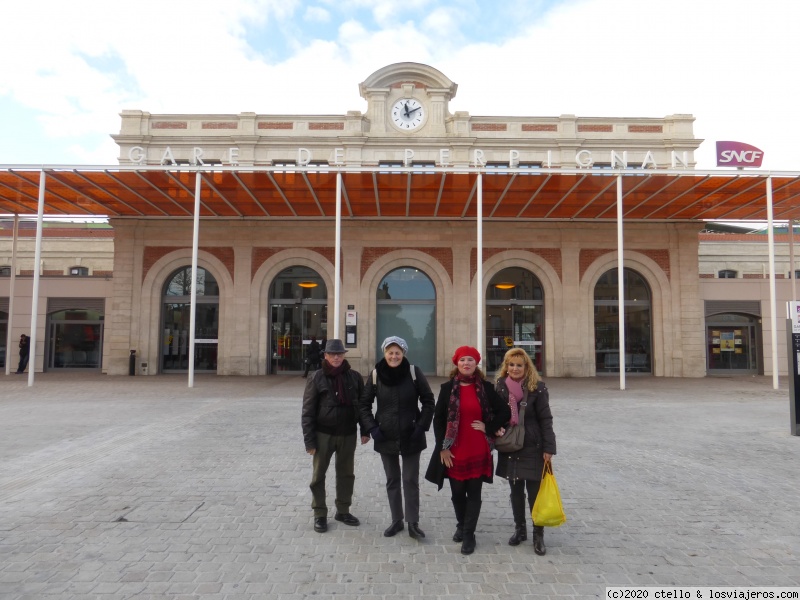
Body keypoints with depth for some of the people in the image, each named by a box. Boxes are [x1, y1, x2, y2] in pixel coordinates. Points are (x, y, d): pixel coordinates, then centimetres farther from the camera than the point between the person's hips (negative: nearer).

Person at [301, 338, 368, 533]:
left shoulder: (354, 377, 1)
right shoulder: (316, 378, -7)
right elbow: (308, 411, -6)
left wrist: (365, 430, 5)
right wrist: (309, 440, -10)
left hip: (348, 434, 3)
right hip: (323, 434, -3)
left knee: (346, 473, 14)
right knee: (319, 475, 6)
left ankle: (343, 511, 30)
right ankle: (319, 514, 20)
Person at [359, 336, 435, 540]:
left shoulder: (414, 372, -10)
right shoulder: (376, 374, -5)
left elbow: (428, 401, -2)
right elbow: (364, 404, 4)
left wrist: (422, 426, -9)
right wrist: (372, 427, -6)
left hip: (411, 437, -2)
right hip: (386, 437, 2)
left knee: (411, 480, 4)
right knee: (392, 480, 14)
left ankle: (413, 523, 17)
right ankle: (396, 520, 28)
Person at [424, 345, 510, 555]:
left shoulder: (485, 387, -2)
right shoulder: (448, 388, -2)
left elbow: (505, 412, 5)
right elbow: (438, 418, -1)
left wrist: (489, 428, -5)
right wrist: (442, 447, -5)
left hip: (478, 451, 0)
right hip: (454, 451, 1)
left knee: (474, 494, 6)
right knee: (457, 493, 13)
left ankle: (469, 535, 18)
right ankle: (461, 526, 37)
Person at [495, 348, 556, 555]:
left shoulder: (537, 387, -8)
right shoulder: (501, 386, 1)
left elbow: (545, 419, -8)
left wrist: (548, 448, -11)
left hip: (533, 448, -3)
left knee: (534, 492, 2)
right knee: (516, 491, 14)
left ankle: (538, 535, 16)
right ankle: (519, 529, 29)